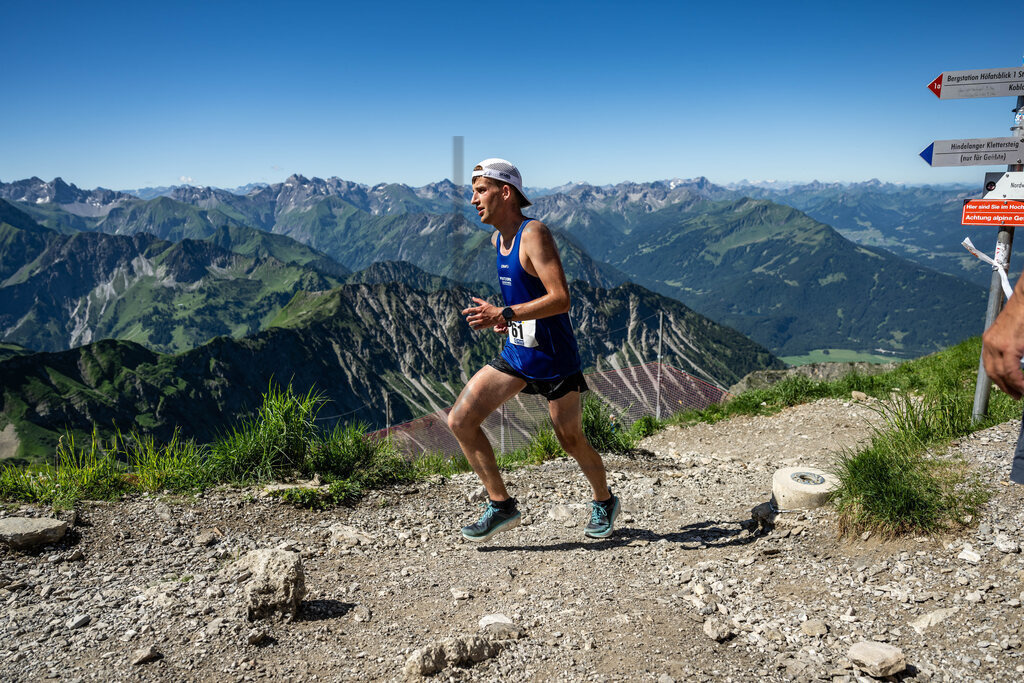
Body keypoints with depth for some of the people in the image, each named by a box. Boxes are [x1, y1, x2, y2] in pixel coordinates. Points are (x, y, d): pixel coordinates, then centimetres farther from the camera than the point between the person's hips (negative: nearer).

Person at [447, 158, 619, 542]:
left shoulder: (534, 234, -18)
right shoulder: (498, 239, 8)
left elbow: (561, 299, -27)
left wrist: (504, 315, -33)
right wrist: (511, 317, 7)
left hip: (553, 359, -7)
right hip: (516, 355, 8)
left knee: (571, 441, 8)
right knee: (460, 421, -3)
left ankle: (604, 503, 37)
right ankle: (502, 506, 9)